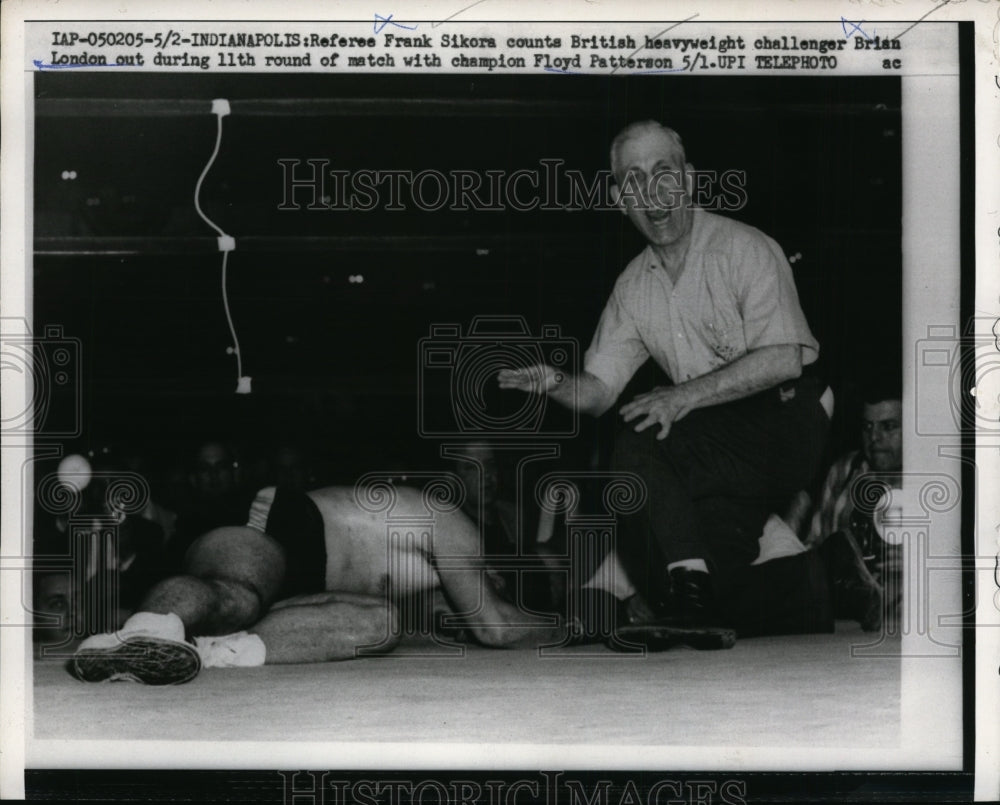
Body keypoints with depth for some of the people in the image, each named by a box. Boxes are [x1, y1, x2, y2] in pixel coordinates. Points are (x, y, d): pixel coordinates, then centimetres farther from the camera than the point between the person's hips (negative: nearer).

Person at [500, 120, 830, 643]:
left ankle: (689, 579, -15)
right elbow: (598, 390, 12)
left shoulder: (744, 248, -6)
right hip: (714, 454, 6)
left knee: (638, 448, -26)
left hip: (783, 422, -5)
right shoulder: (632, 287, 14)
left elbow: (784, 360, -17)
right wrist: (555, 384, -11)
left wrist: (686, 395, -21)